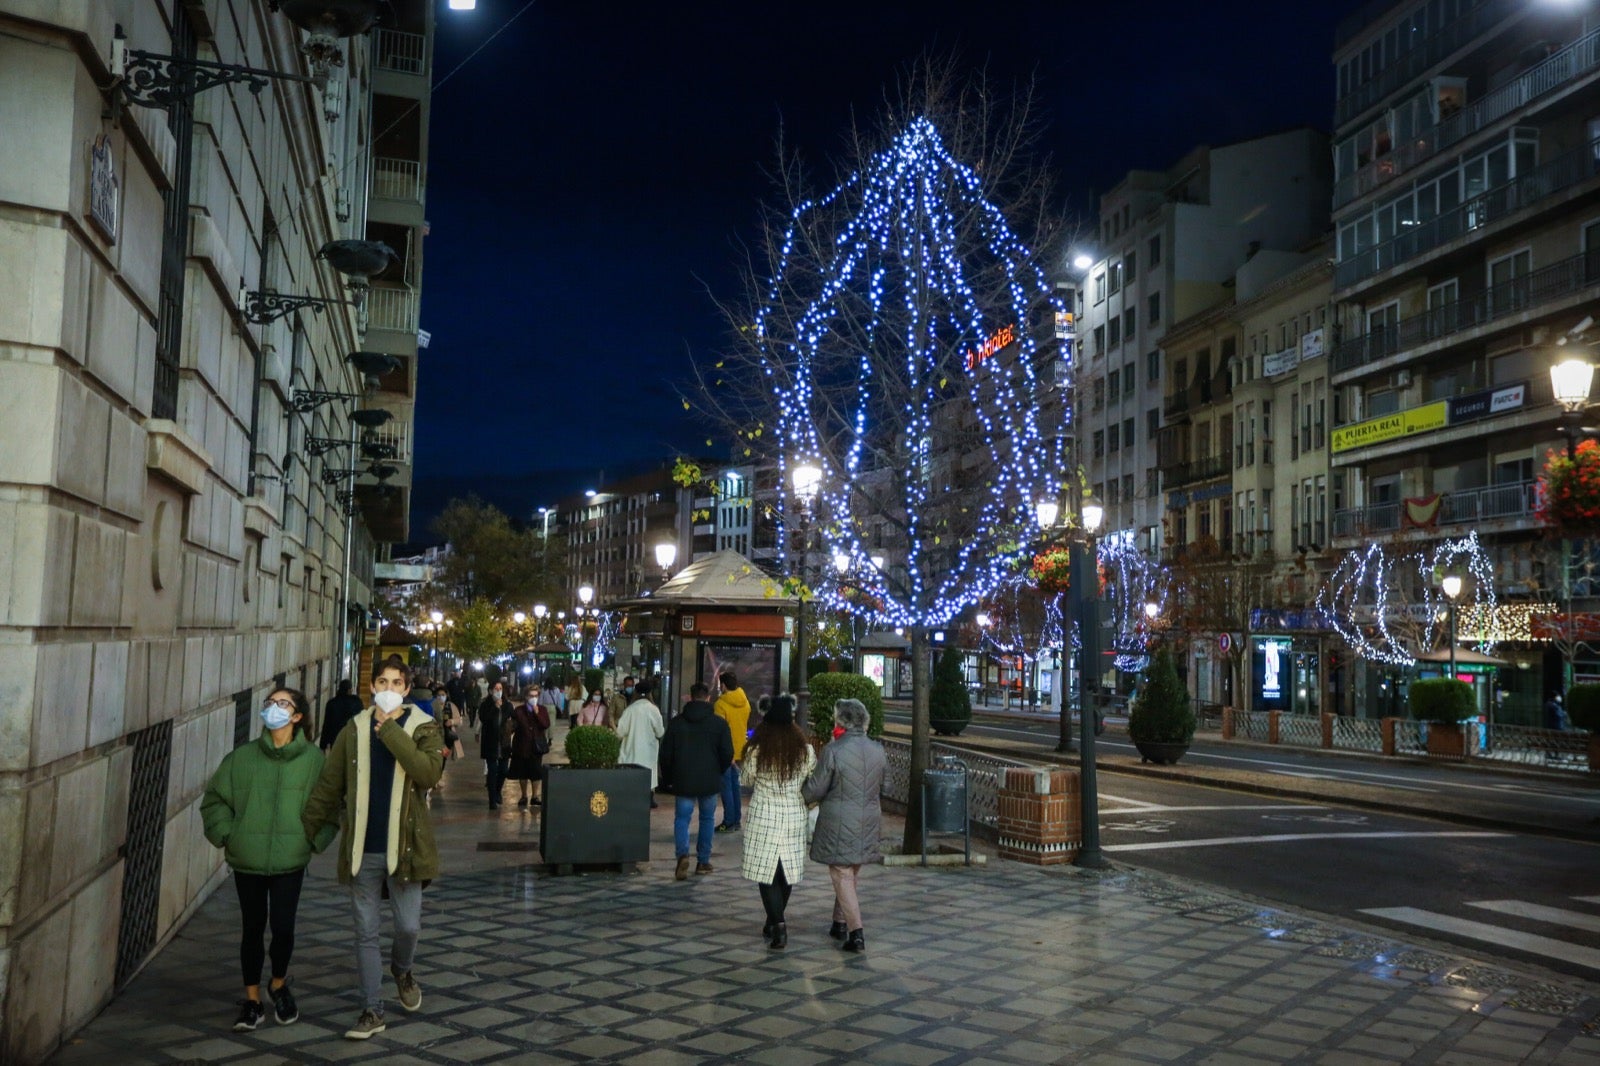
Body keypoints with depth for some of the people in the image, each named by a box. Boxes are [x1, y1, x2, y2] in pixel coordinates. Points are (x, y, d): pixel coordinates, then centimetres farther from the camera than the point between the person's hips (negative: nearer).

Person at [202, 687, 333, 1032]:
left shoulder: (314, 759, -5)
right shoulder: (242, 757, 0)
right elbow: (214, 798, 7)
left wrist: (314, 840, -3)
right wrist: (226, 835, -1)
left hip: (290, 861, -1)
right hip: (247, 860, 2)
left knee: (283, 927, -2)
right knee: (253, 928, 9)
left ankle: (279, 985, 27)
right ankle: (252, 1000, 24)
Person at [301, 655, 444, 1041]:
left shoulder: (424, 728, -4)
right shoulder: (355, 729, 4)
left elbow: (429, 771, -23)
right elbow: (328, 786, 7)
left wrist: (391, 730, -21)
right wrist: (306, 831, 4)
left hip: (403, 847, -2)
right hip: (361, 849, 2)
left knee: (409, 926, 3)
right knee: (366, 932, 8)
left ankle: (401, 970, 36)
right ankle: (372, 1010, 19)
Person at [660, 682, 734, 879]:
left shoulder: (676, 722, -1)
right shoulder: (719, 724, -4)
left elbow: (666, 754, 2)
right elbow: (728, 754, -3)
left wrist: (667, 779, 13)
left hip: (683, 781, 0)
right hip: (710, 781, 0)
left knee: (681, 818, 5)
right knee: (707, 819, 14)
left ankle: (683, 854, -18)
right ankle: (703, 861, 16)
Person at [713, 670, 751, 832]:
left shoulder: (721, 704, -16)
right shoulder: (745, 702, 4)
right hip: (740, 750, 6)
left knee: (726, 787, 0)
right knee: (735, 785, 14)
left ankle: (729, 822, 0)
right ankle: (736, 821, 18)